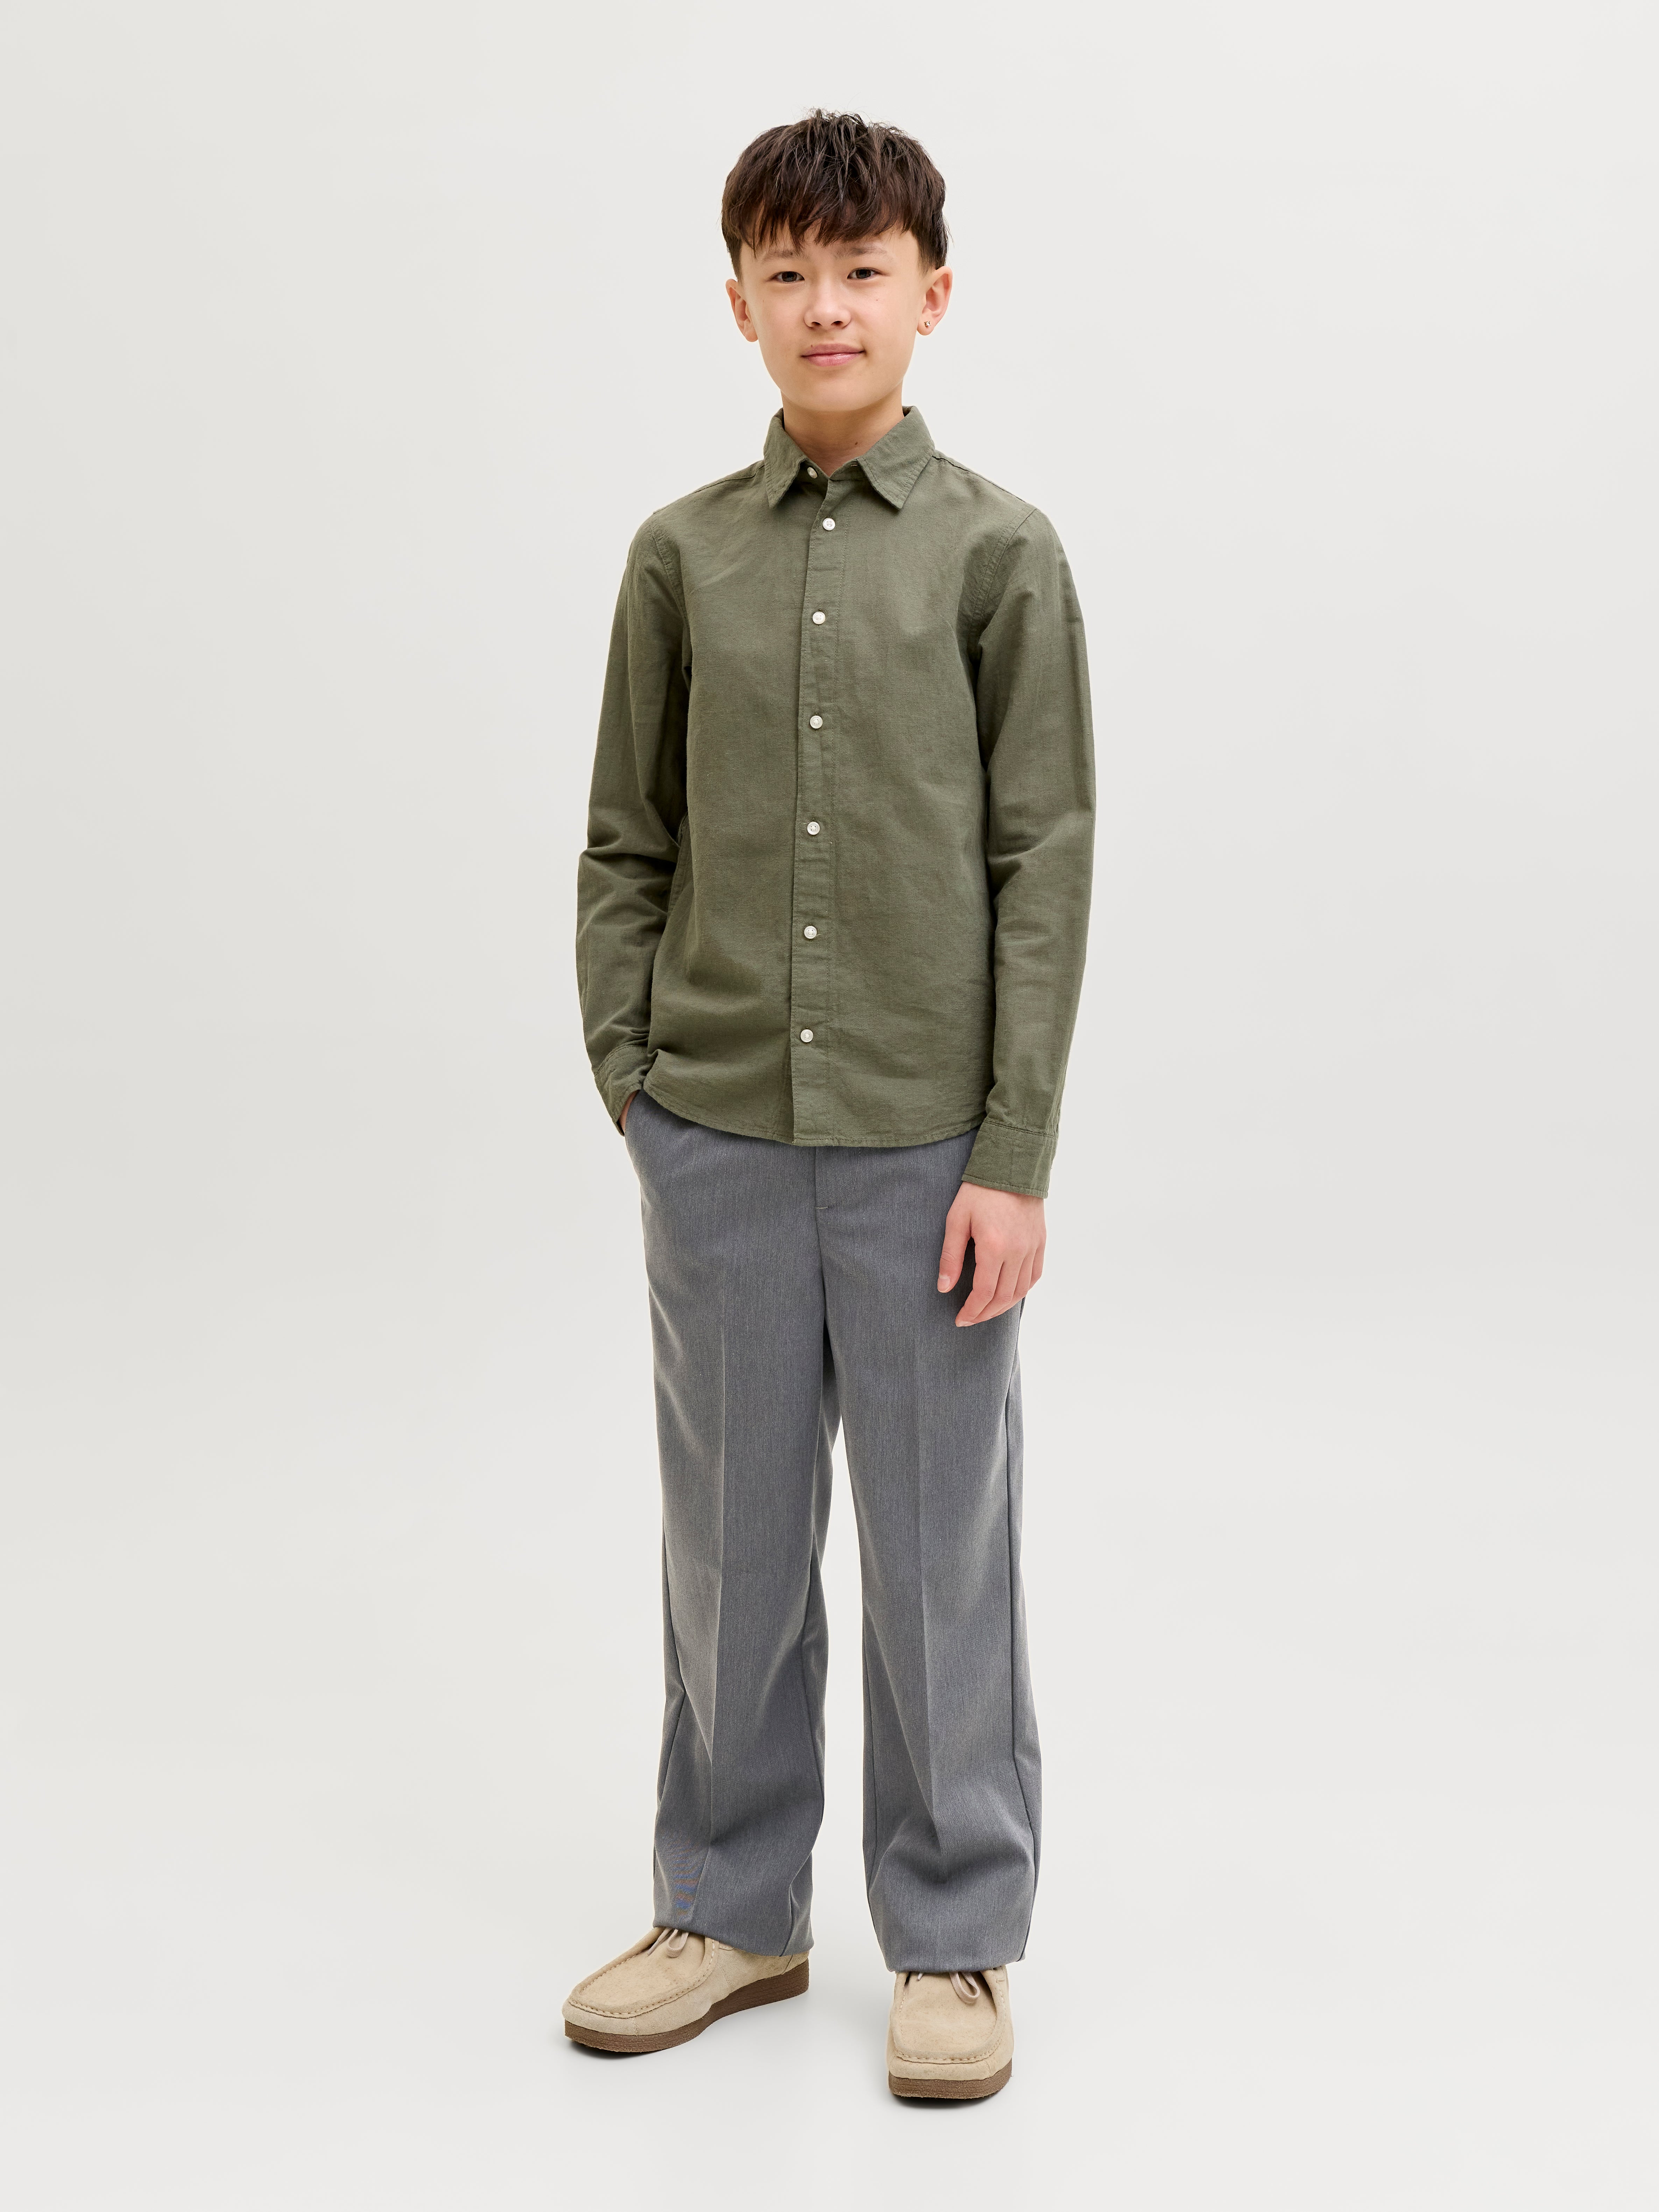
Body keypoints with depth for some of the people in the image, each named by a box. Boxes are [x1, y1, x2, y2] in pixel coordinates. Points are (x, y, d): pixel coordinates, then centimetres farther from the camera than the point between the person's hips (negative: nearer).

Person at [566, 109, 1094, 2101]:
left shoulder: (997, 552, -1)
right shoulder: (681, 554, 6)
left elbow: (1043, 865, -3)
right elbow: (627, 848, 10)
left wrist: (1015, 1155, -8)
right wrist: (630, 1083, 2)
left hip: (926, 1141, -2)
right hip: (716, 1134, 3)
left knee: (940, 1546, 7)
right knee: (730, 1539, 12)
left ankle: (954, 1937, 24)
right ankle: (729, 1907, 30)